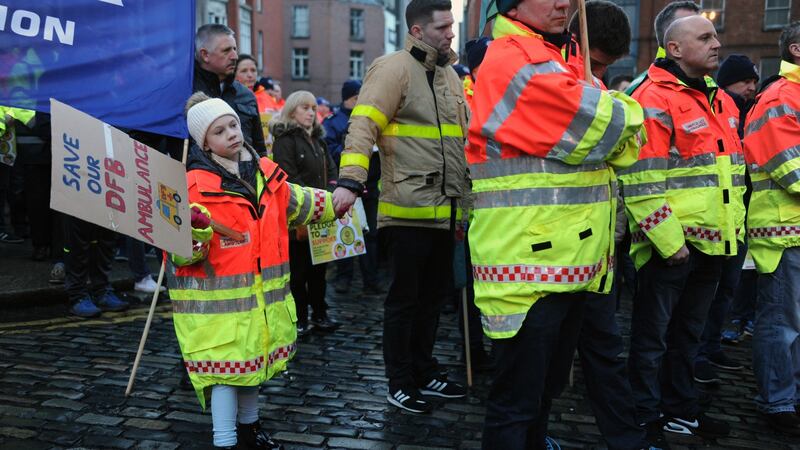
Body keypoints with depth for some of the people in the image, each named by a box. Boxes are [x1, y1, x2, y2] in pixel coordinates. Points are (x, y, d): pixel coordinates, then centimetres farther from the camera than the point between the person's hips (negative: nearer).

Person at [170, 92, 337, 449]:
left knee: (252, 360, 20)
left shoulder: (265, 172, 3)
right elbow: (183, 254, -18)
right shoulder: (195, 185, -16)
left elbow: (295, 202, 23)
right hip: (219, 298, -7)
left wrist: (336, 202, 29)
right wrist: (194, 231, -39)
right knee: (226, 366, -7)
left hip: (260, 292, 7)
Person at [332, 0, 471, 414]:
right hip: (409, 209, -8)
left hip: (446, 210, 8)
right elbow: (363, 126, -18)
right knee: (405, 299, 3)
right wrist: (351, 180, -31)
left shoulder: (449, 75, 17)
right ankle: (399, 383, 18)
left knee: (434, 295, 16)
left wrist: (464, 203, 22)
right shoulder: (394, 68, -8)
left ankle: (424, 372, 31)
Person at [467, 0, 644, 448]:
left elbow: (622, 148, 16)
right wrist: (625, 112, 2)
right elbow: (605, 128, -19)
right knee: (517, 398, 2)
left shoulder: (553, 60, 18)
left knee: (547, 384, 25)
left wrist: (614, 116, -5)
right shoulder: (512, 61, -14)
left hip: (566, 260, 10)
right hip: (529, 263, -10)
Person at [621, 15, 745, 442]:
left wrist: (734, 227, 17)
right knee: (653, 336, 5)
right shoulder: (654, 99, -12)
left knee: (688, 333, 19)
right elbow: (641, 179, -19)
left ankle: (681, 409, 33)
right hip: (671, 245, -8)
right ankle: (647, 419, 18)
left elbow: (733, 172, 22)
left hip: (712, 244, 8)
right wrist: (668, 240, -20)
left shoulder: (721, 101, 15)